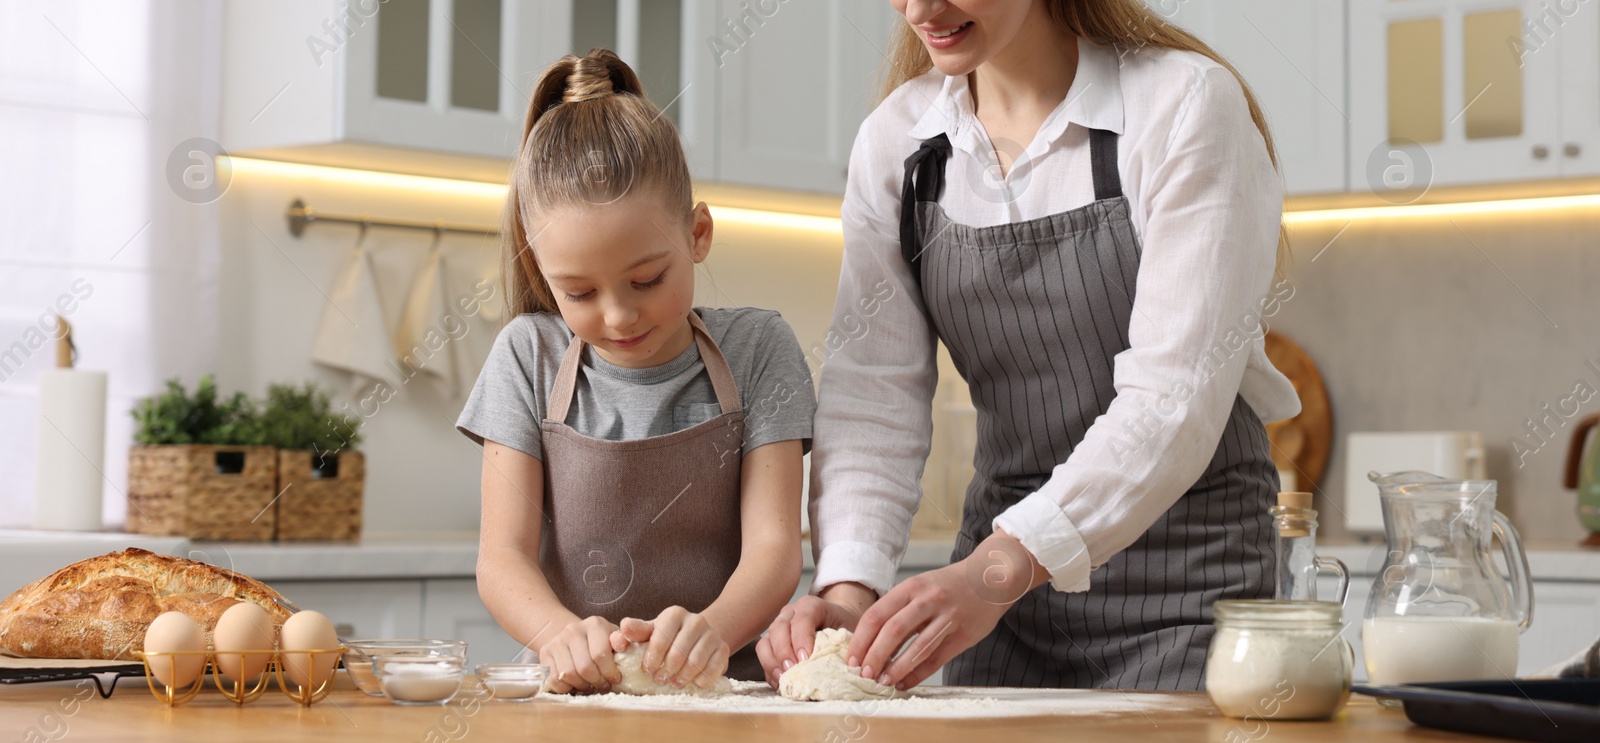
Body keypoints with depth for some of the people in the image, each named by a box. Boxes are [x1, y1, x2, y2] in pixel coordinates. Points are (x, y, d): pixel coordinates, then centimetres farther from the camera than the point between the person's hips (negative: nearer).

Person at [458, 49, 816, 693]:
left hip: (723, 686, -1)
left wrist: (712, 631, -27)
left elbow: (773, 546, -5)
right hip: (577, 697, 1)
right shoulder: (530, 358, 4)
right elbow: (502, 555, -2)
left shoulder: (756, 350, 2)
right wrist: (562, 634, -24)